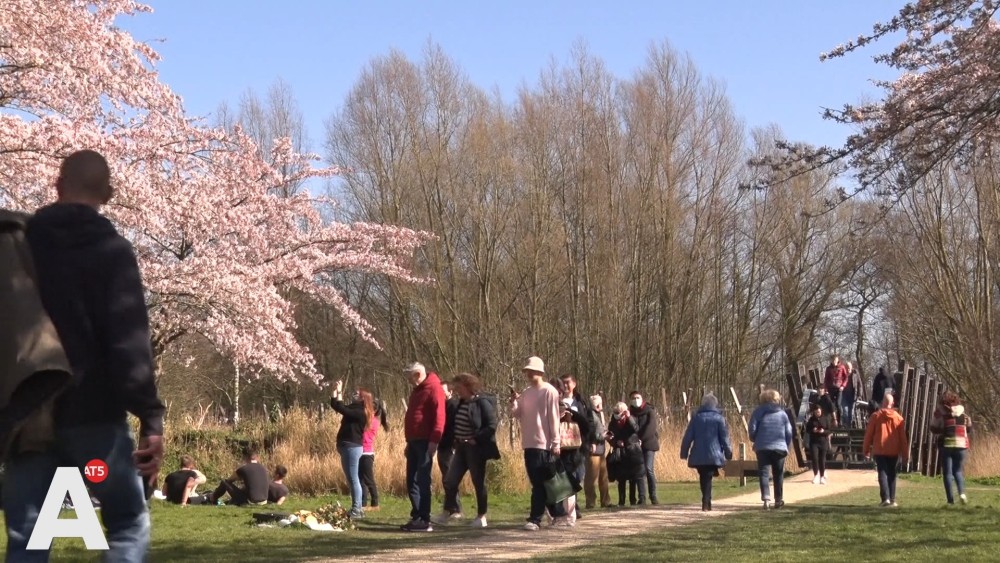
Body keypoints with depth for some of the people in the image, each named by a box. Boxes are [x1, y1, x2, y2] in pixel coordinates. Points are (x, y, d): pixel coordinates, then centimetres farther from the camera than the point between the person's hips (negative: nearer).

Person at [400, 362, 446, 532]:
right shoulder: (417, 391, 21)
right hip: (414, 441, 9)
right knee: (412, 481, 9)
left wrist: (434, 440, -22)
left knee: (422, 481, -10)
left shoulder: (433, 389, -8)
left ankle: (424, 521, -9)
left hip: (425, 442, -9)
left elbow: (439, 416, -16)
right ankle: (416, 517, 13)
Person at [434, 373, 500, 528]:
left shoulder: (482, 403, -13)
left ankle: (481, 517, 11)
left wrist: (475, 439, -19)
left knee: (478, 482, 2)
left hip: (476, 448, -7)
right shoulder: (461, 403, 11)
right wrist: (456, 439, 6)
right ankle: (447, 512, 15)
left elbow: (491, 426, -17)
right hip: (461, 447, 7)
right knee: (450, 481, 4)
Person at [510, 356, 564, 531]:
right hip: (529, 444, 8)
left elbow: (554, 418, -10)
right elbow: (517, 414, 14)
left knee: (539, 484, -8)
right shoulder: (525, 392, 13)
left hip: (544, 444, -8)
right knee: (542, 483, 11)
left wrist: (556, 443, -12)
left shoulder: (549, 391, -8)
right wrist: (513, 402, -5)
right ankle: (559, 515, 21)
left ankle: (535, 519, -7)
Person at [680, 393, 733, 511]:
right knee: (708, 478, -2)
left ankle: (707, 501, 21)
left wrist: (684, 452, 10)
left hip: (698, 456, 2)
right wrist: (728, 452, 8)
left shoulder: (696, 417, 6)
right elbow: (725, 437, -1)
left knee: (703, 477, 16)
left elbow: (688, 436, 5)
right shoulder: (719, 418, 0)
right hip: (713, 455, -2)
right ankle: (706, 502, -16)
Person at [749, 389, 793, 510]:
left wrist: (755, 441, 15)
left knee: (764, 474, -2)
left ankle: (766, 498, -19)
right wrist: (786, 446, 17)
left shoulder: (758, 412, 1)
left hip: (762, 447, -2)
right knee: (778, 475, 14)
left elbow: (752, 429, -3)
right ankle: (779, 500, 18)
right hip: (780, 447, 2)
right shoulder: (782, 413, 7)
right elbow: (789, 432, 5)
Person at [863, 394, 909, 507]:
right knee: (891, 474, 10)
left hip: (879, 451, -1)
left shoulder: (876, 416, -2)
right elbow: (903, 437, 3)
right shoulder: (898, 417, 1)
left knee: (882, 473, -1)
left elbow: (868, 434, -1)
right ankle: (892, 500, 9)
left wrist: (866, 450, 7)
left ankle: (885, 498, -15)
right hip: (894, 451, 1)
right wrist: (905, 454, 8)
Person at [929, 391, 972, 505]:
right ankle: (962, 493, -8)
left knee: (947, 472, 4)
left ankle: (950, 499, -2)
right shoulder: (963, 412, 7)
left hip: (946, 445, -2)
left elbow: (933, 429, 0)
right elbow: (969, 430, 12)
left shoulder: (940, 412, -1)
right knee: (958, 470, 14)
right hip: (961, 444, 2)